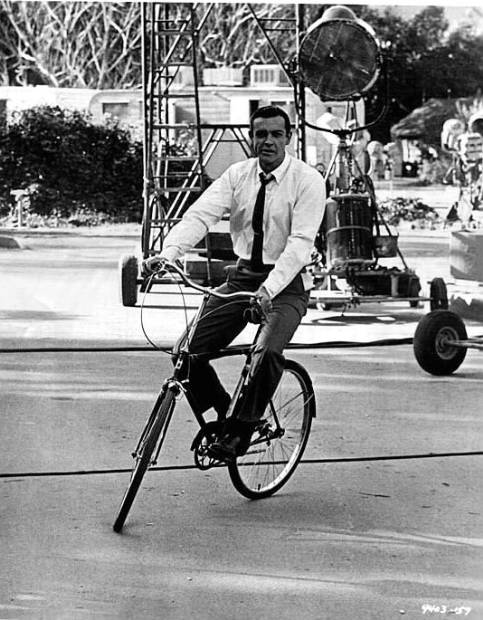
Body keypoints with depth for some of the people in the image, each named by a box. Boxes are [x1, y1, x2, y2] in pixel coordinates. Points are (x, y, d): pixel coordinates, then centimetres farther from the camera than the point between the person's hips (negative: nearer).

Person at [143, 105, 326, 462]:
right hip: (243, 276, 5)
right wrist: (167, 253, -30)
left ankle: (240, 432, -11)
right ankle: (222, 415, 16)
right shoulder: (237, 175, 1)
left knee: (268, 352, -31)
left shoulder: (308, 181, -11)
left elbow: (300, 242, -22)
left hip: (287, 282, -4)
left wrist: (269, 288, -36)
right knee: (188, 351, -9)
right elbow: (200, 215, -12)